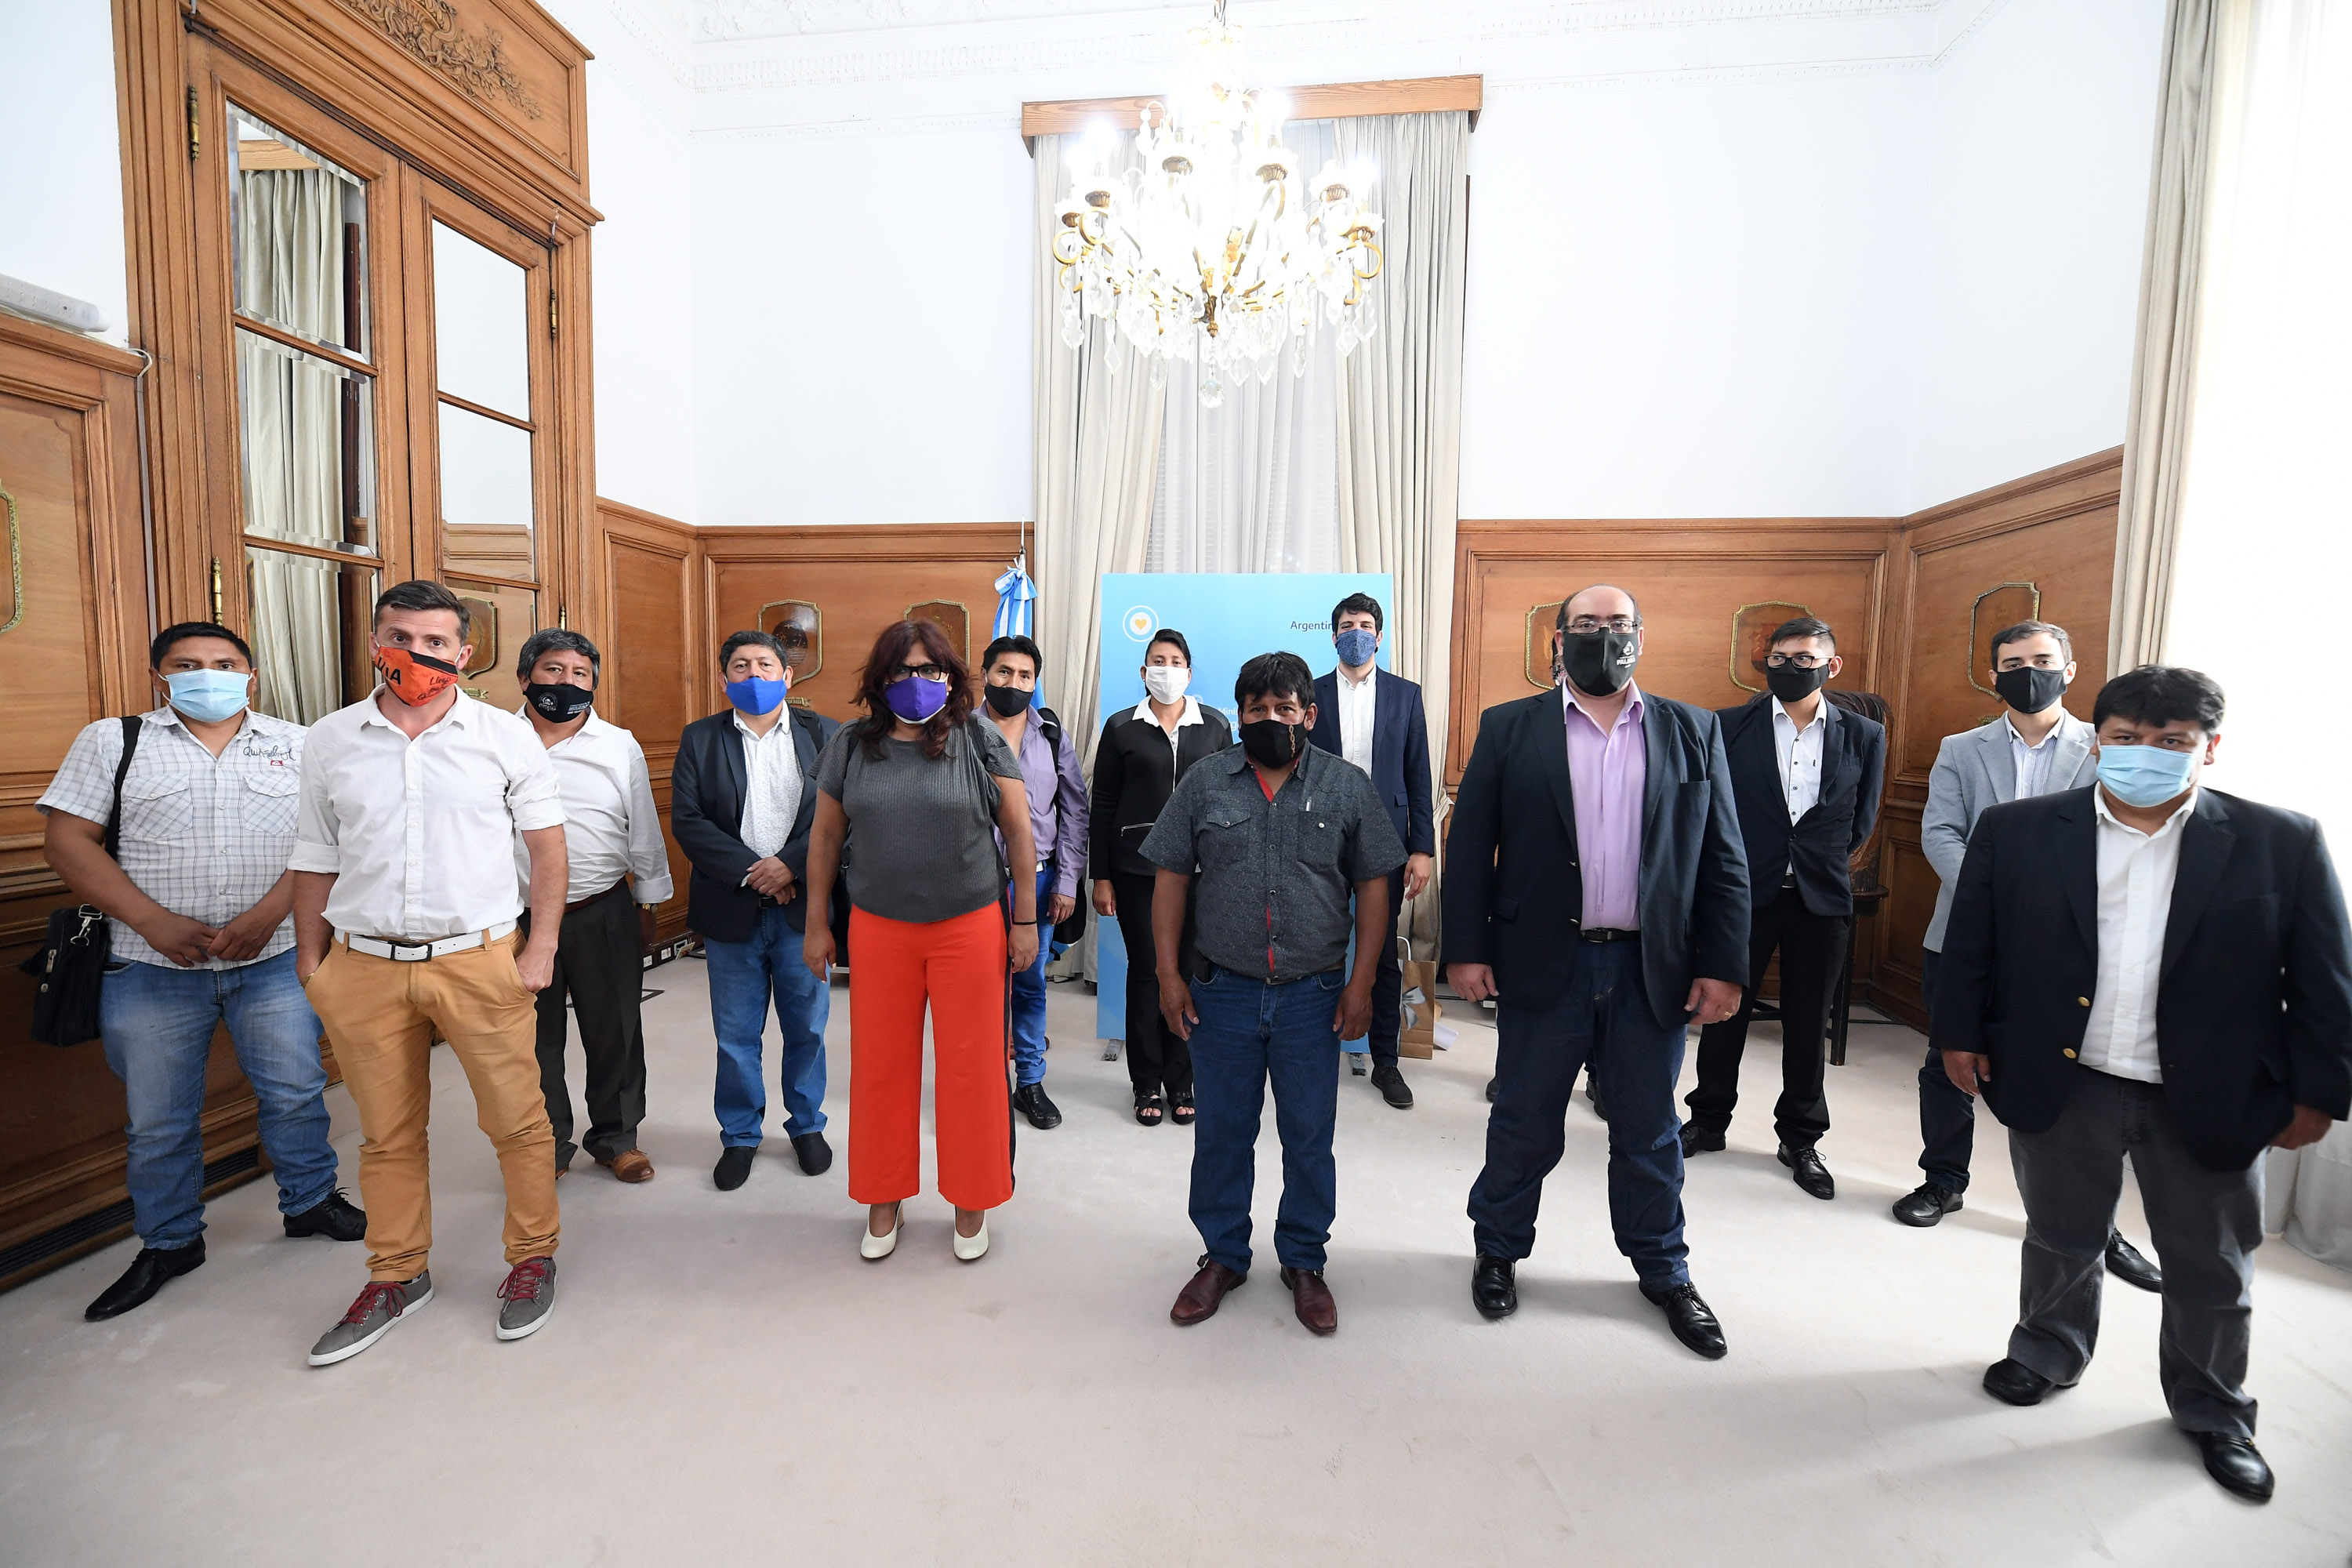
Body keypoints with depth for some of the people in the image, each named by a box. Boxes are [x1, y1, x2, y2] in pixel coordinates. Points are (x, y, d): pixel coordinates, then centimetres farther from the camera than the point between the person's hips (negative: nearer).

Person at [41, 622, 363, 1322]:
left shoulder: (297, 745, 3)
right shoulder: (112, 741, 4)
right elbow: (68, 841, -1)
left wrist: (268, 914, -14)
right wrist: (155, 922, -12)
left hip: (275, 958, 0)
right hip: (152, 968, 0)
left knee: (296, 1091, 9)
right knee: (158, 1118, 12)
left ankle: (310, 1201, 28)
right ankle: (169, 1242, 30)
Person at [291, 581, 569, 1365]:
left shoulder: (505, 736, -2)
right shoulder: (330, 741, 7)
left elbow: (547, 845, 1)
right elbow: (315, 862, 13)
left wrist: (542, 947, -5)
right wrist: (309, 964, 10)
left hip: (479, 960, -2)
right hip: (364, 967, 3)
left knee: (516, 1120, 4)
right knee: (387, 1132, 15)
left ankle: (533, 1256, 24)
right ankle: (397, 1276, 33)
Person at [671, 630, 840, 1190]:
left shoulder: (822, 734, 2)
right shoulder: (700, 739, 5)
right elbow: (686, 819, -3)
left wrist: (791, 865, -16)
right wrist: (750, 870, -13)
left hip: (803, 906, 0)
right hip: (732, 910, 1)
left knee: (807, 1027, 11)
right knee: (736, 1034, 11)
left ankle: (807, 1124, 31)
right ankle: (739, 1135, 30)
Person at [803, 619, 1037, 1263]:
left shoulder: (979, 739, -3)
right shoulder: (852, 745, 4)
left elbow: (1019, 832, -2)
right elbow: (825, 836, 10)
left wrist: (1026, 920, -3)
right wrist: (817, 924, 11)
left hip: (971, 927, -2)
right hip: (878, 931, 2)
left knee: (971, 1066, 7)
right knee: (880, 1065, 12)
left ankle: (971, 1201, 29)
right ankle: (885, 1200, 34)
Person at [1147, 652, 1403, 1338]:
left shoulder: (1349, 788, 0)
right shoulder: (1204, 783, 1)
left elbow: (1372, 887, 1)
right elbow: (1171, 879, 3)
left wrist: (1361, 984, -3)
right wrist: (1168, 973, -2)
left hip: (1313, 997, 0)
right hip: (1221, 992, 1)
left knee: (1310, 1138, 12)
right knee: (1221, 1134, 13)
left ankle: (1304, 1263, 34)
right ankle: (1223, 1257, 34)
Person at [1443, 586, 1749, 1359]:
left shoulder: (1693, 731, 6)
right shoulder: (1508, 728, 0)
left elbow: (1723, 857, 4)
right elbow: (1469, 846, -2)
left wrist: (1722, 964, -1)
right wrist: (1465, 950, -7)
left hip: (1653, 968, 2)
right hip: (1544, 963, -1)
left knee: (1649, 1130, 17)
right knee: (1523, 1123, 13)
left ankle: (1664, 1270, 39)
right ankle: (1499, 1250, 35)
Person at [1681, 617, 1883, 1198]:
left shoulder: (1864, 735, 3)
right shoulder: (1728, 727, -2)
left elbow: (1860, 822, 9)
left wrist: (1820, 861, 7)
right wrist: (1737, 862, 2)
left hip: (1820, 899, 1)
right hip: (1743, 892, -1)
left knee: (1807, 1025, 11)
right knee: (1724, 1012, 9)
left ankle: (1801, 1139, 28)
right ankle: (1709, 1119, 27)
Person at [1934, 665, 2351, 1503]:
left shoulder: (2283, 843, -4)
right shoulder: (2015, 831, -6)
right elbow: (1970, 946, -1)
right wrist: (1960, 1036, -2)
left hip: (2214, 1097, 1)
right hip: (2061, 1085, 0)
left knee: (2213, 1269, 18)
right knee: (2060, 1239, 18)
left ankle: (2214, 1411, 41)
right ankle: (2047, 1353, 41)